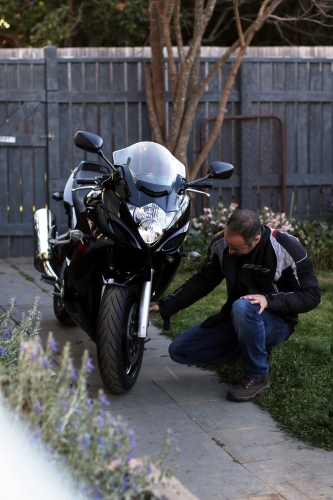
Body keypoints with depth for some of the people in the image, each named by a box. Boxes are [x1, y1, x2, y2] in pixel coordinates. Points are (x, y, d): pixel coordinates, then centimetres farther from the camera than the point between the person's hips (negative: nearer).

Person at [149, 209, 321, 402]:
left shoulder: (287, 248, -23)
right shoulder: (221, 243, -9)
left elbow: (312, 295, -17)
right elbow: (202, 282, 3)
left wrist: (270, 300, -32)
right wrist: (165, 306, -6)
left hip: (276, 321, -6)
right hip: (236, 319, 6)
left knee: (242, 307, -39)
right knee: (179, 351, -3)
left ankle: (258, 377, -17)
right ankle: (256, 348, 10)